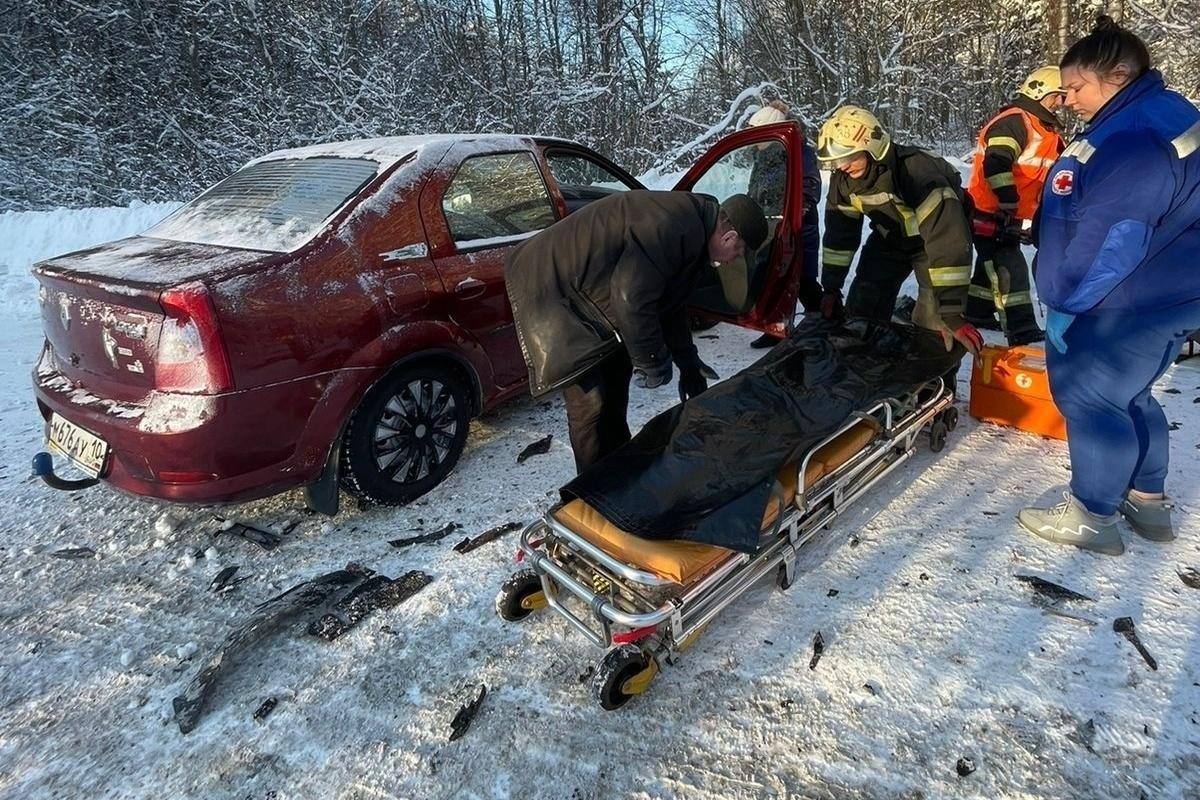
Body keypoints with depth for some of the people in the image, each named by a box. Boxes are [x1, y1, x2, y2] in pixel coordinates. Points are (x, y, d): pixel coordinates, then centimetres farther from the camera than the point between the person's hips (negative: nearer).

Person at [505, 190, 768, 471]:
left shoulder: (692, 225, 9)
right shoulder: (675, 226, -26)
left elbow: (670, 302, 18)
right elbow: (632, 298, -30)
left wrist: (688, 362, 21)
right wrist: (653, 361, -17)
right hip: (551, 291, -11)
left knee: (616, 373, 20)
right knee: (590, 403, -10)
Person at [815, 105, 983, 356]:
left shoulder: (917, 171, -38)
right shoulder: (842, 179, -18)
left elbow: (948, 240, -42)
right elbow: (839, 235, -5)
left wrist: (952, 313, -45)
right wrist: (830, 289, -5)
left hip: (932, 237, -5)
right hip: (889, 239, 6)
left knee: (934, 325, -18)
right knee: (860, 311, 3)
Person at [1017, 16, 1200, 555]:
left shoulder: (1134, 139, -23)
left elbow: (1111, 238, -25)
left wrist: (1065, 302, -17)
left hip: (1134, 306, -11)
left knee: (1087, 394, -2)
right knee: (1127, 395, 20)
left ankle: (1092, 517, 9)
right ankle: (1147, 501, 33)